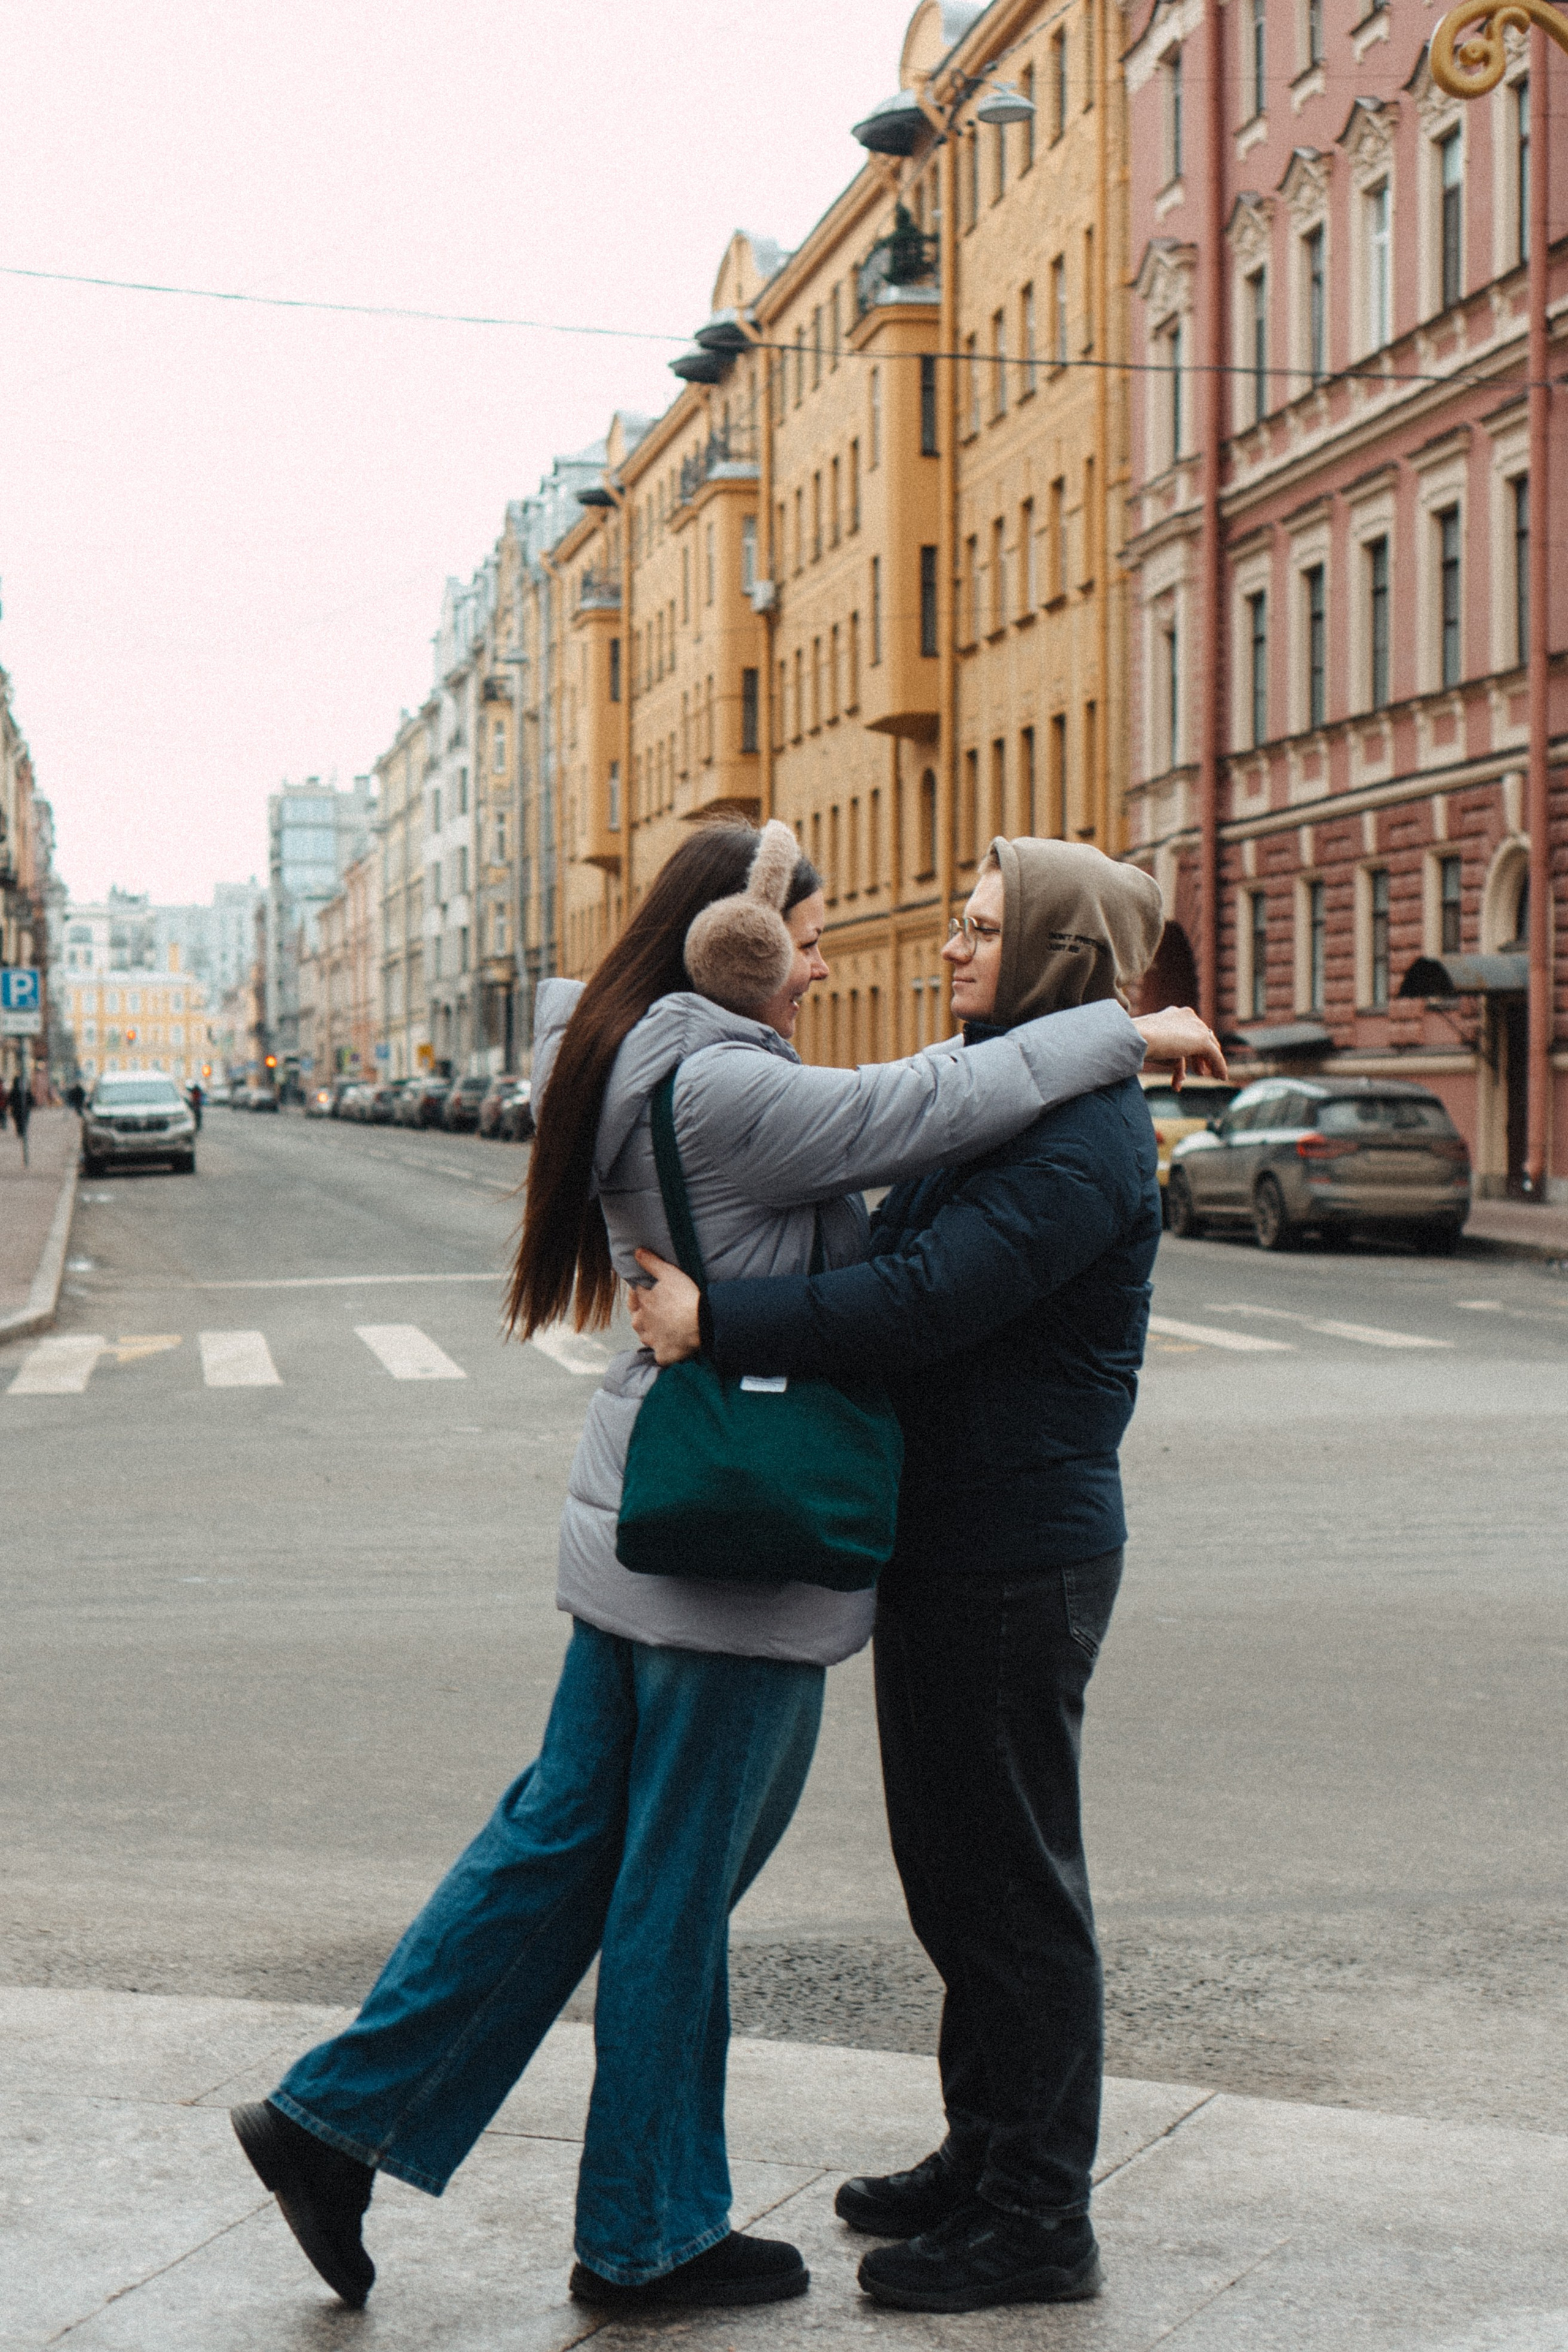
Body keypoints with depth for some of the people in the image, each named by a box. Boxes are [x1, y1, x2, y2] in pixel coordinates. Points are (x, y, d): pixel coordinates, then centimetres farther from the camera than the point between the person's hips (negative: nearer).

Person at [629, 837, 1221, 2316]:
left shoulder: (1083, 1139, -19)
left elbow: (924, 1303, -29)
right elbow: (901, 1272, 23)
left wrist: (719, 1324, -26)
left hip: (1016, 1564, -10)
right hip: (947, 1544, 10)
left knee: (1011, 1886, -2)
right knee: (953, 1873, 18)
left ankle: (1037, 2222, 9)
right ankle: (986, 2157, 32)